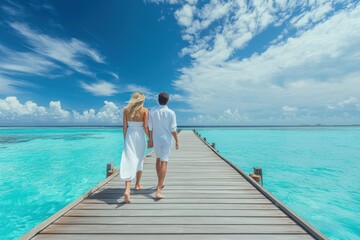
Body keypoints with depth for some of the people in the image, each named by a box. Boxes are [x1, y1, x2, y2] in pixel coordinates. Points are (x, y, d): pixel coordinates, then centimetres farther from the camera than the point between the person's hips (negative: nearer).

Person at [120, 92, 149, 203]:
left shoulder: (126, 110, 3)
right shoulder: (144, 110, -4)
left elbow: (124, 126, 2)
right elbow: (145, 127, -10)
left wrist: (125, 139, 10)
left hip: (129, 136, 2)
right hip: (140, 136, -1)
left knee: (129, 161, 0)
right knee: (139, 161, 16)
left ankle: (127, 190, -11)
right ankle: (137, 185, 31)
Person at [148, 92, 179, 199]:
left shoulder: (152, 111, -3)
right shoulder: (171, 113, -9)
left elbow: (150, 127, -3)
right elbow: (173, 129, -10)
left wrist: (150, 140, 6)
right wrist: (177, 140, 1)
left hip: (156, 139, 3)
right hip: (167, 139, -3)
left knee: (158, 159, 21)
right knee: (164, 162, -1)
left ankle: (160, 184, 36)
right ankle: (158, 190, -4)